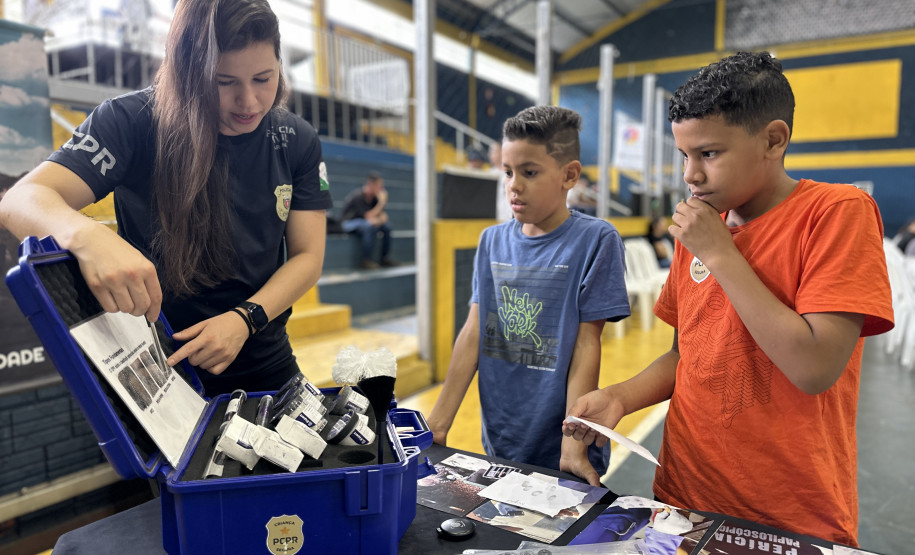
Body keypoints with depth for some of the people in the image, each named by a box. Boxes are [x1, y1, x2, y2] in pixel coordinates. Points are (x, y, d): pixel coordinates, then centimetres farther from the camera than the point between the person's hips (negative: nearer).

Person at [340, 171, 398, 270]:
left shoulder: (375, 196, -3)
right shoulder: (358, 196, -25)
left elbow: (383, 215, -1)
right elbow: (368, 216, -26)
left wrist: (381, 218, -26)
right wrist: (382, 202, -25)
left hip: (363, 222, 8)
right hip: (349, 223, -8)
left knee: (387, 226, -7)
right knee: (370, 226, -35)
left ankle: (385, 258, 0)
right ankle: (366, 260, -27)